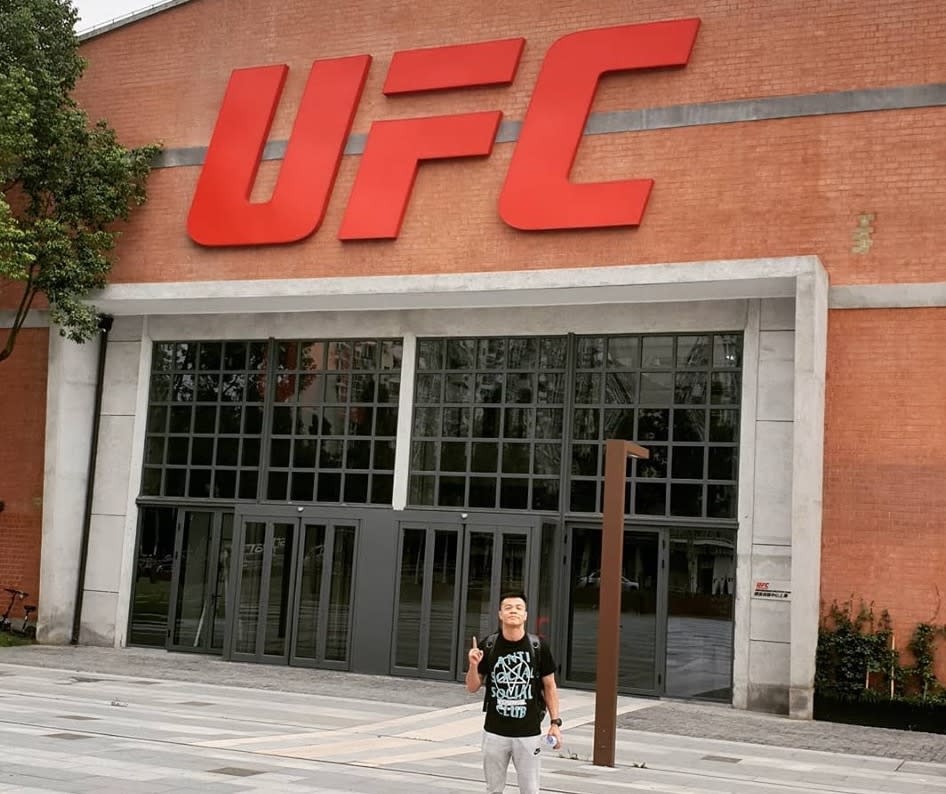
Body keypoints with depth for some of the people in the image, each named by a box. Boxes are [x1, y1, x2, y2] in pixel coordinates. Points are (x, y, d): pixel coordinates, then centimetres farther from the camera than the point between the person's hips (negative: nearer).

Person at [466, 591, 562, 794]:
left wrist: (555, 722, -2)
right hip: (495, 732, 1)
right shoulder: (488, 647, -2)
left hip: (529, 733, -1)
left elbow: (549, 686, 5)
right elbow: (473, 687, 4)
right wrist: (473, 664, -16)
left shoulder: (538, 648, -4)